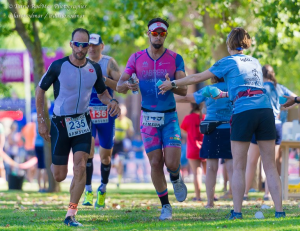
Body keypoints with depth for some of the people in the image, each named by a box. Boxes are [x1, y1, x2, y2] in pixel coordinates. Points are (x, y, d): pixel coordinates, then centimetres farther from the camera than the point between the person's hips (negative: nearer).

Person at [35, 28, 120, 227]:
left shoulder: (94, 68, -2)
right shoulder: (58, 66, -12)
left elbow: (102, 92, 14)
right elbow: (40, 91, -1)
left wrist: (111, 102, -10)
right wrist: (41, 121, -4)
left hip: (83, 122, 2)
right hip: (60, 123, -2)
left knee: (80, 167, -15)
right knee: (59, 176, 4)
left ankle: (71, 214, -6)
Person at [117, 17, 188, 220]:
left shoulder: (175, 59, -1)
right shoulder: (136, 58, 2)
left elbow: (184, 90, -6)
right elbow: (119, 86, 0)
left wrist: (171, 85, -28)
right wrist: (127, 85, -24)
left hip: (170, 117, -1)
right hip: (148, 118, 1)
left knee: (172, 163, -12)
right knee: (156, 163, -2)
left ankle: (176, 179, 25)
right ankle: (165, 206, 13)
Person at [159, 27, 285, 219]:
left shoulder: (228, 62, 8)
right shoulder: (255, 62, 22)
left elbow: (197, 78, 12)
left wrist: (172, 84, 23)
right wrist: (226, 94, 50)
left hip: (244, 112, -4)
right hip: (266, 109, 4)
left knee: (239, 167, 5)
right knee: (270, 165, 5)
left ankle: (237, 212, 2)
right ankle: (279, 211, -1)